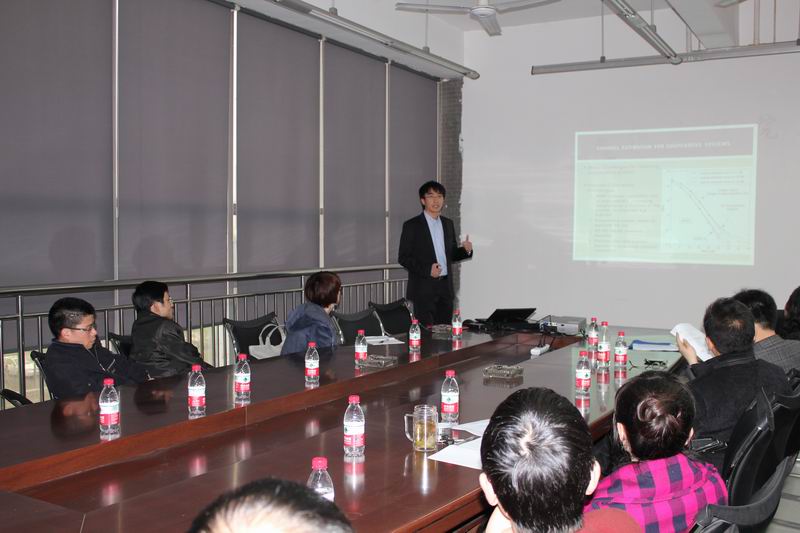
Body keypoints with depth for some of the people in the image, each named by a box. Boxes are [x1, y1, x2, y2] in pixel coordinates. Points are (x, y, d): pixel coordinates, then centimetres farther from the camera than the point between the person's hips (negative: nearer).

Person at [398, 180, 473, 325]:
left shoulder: (448, 224, 14)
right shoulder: (412, 226, -3)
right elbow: (403, 258, -6)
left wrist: (465, 250, -2)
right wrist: (427, 270, -19)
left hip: (445, 288, 5)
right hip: (423, 288, -5)